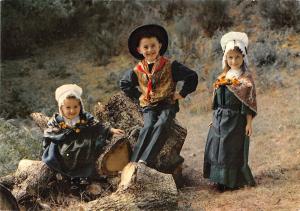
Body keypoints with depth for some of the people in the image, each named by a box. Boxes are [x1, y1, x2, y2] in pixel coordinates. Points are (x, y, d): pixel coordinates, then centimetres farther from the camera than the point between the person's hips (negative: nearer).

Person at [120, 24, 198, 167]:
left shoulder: (170, 66, -6)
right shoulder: (138, 70, 2)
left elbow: (192, 77, -3)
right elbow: (124, 84, 20)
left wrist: (182, 93, -5)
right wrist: (138, 96, 10)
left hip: (168, 103, -2)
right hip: (148, 106, 2)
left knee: (160, 125, -29)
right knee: (148, 126, -25)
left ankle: (145, 160, -38)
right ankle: (134, 162, -32)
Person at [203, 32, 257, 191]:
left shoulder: (246, 78, -6)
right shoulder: (223, 77, 11)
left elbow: (249, 102, -9)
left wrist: (249, 123, -12)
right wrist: (215, 119, 15)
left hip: (236, 120, -6)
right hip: (219, 120, 6)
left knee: (233, 151, -1)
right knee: (216, 148, 7)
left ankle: (234, 181, 14)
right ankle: (221, 180, 20)